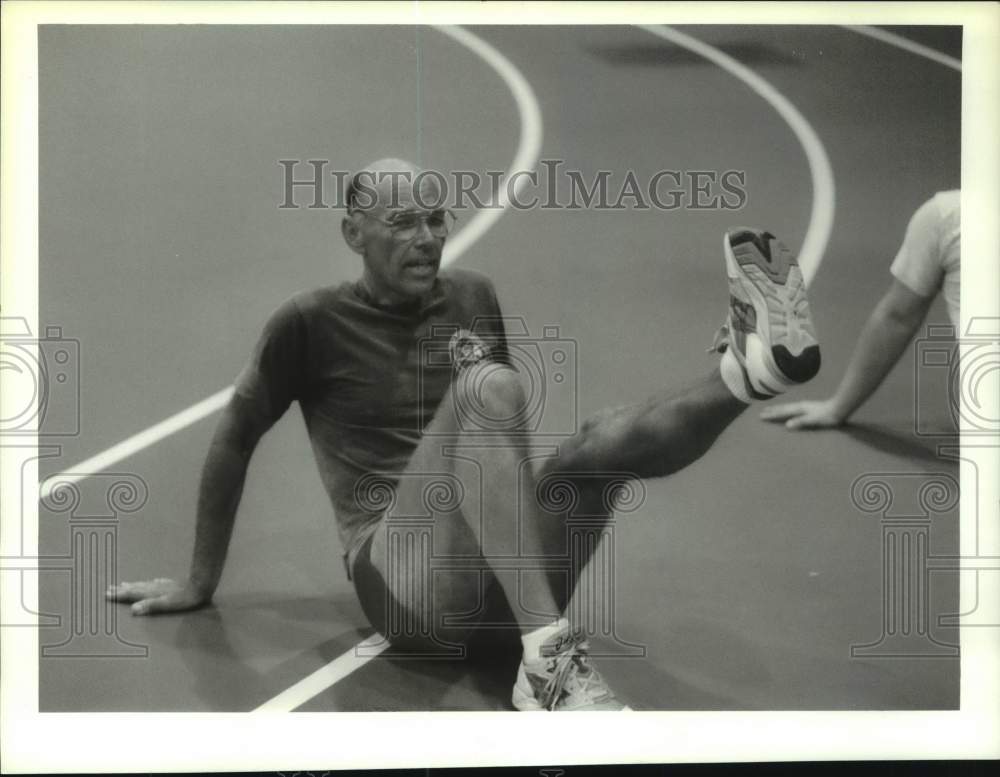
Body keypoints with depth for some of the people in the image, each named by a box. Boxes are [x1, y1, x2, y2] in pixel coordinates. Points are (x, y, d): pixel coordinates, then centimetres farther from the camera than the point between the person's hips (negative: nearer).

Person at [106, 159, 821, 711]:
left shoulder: (473, 297, 15)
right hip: (408, 581, -5)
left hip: (515, 570, 5)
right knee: (487, 385, -31)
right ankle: (546, 660, -41)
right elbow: (234, 441, 9)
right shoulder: (313, 324, 1)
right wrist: (201, 582, 14)